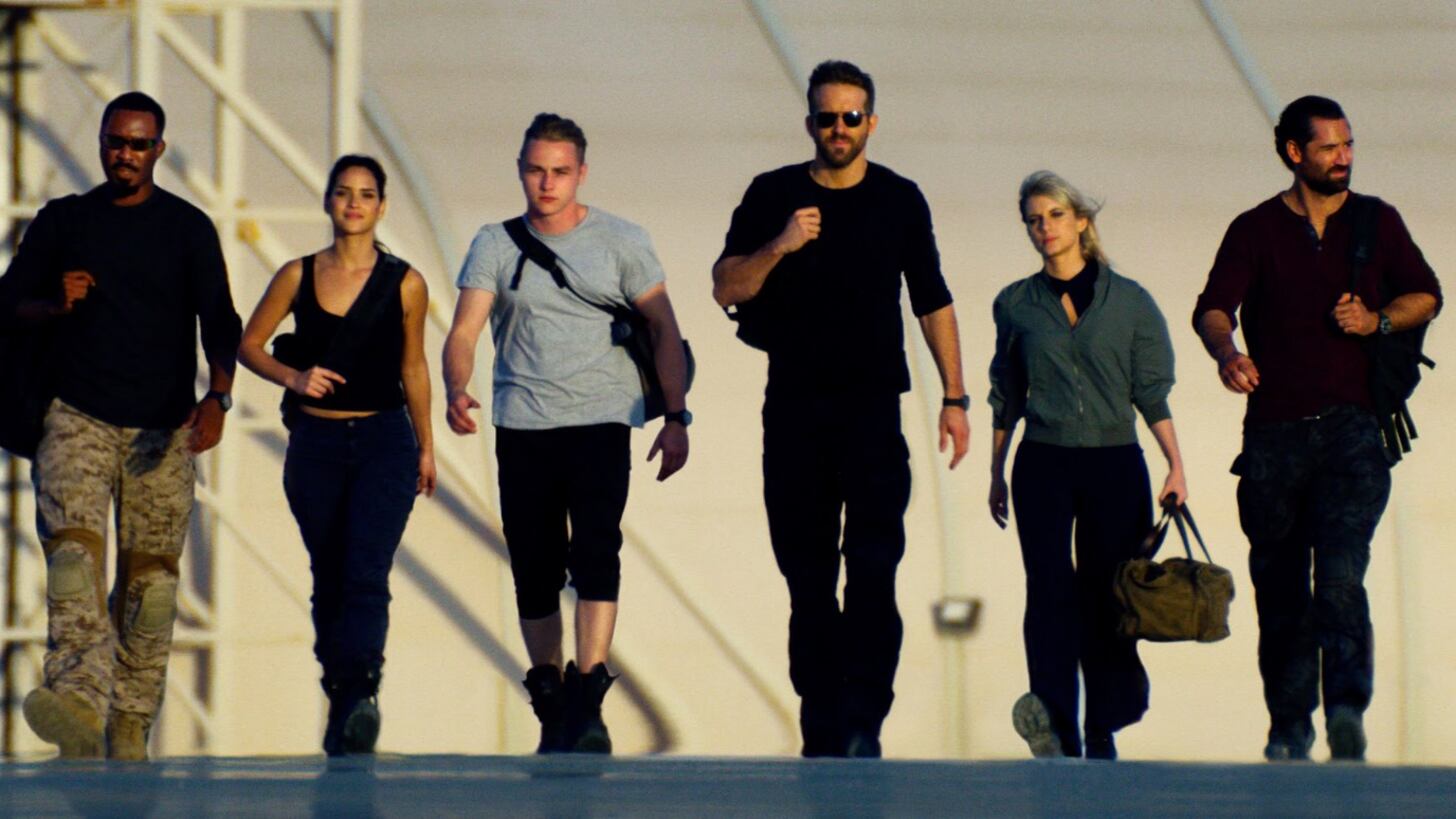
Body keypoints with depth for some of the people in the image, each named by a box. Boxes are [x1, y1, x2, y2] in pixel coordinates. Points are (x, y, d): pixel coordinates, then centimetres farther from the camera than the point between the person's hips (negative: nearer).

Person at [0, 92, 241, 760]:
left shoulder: (187, 228, 8)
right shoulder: (62, 220, 12)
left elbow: (219, 321, -1)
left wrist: (217, 397, -19)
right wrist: (56, 305, -8)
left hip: (162, 427, 1)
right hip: (78, 418, -1)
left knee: (150, 573, 0)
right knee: (73, 548, -22)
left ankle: (129, 723, 9)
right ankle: (80, 700, -39)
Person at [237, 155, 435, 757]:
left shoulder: (405, 284, 3)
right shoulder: (298, 276, 5)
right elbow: (249, 344, 12)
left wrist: (426, 447, 18)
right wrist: (292, 377, -7)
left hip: (385, 441, -2)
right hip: (315, 442, 2)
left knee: (366, 575, -18)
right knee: (329, 578, 7)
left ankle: (360, 694, -32)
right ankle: (342, 701, 16)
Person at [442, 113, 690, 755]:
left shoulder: (622, 241, 5)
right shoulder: (496, 245, 7)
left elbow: (663, 329, 7)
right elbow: (465, 330, -2)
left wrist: (675, 418, -2)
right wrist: (456, 390, -22)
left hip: (600, 420, -2)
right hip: (522, 427, 2)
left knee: (596, 551, -20)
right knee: (533, 569, 3)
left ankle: (588, 702, -26)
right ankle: (550, 706, 17)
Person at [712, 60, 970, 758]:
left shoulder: (900, 201, 8)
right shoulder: (773, 196, 7)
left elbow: (933, 303, 14)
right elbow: (726, 289, 2)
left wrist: (954, 398, 9)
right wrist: (778, 246, -15)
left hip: (873, 411, -1)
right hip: (794, 411, 1)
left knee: (873, 568, -14)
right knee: (808, 575, 4)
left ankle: (863, 721, -19)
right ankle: (821, 726, 9)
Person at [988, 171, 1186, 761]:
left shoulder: (1129, 300, 5)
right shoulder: (1016, 305, 9)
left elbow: (1152, 392, 5)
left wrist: (1176, 467, -3)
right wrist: (996, 473, 16)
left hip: (1115, 466, 0)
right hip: (1044, 465, 0)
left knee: (1106, 597, -1)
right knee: (1050, 591, -15)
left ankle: (1102, 730, 8)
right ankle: (1056, 726, -29)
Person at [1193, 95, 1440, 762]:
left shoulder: (1377, 223, 11)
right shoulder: (1255, 230, 5)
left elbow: (1426, 295, 20)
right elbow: (1213, 307, -8)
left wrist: (1376, 320, -2)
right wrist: (1226, 352, -31)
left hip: (1351, 431, -1)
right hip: (1274, 433, 1)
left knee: (1340, 573, -19)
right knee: (1279, 587, 5)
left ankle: (1346, 708, -30)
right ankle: (1289, 727, 16)